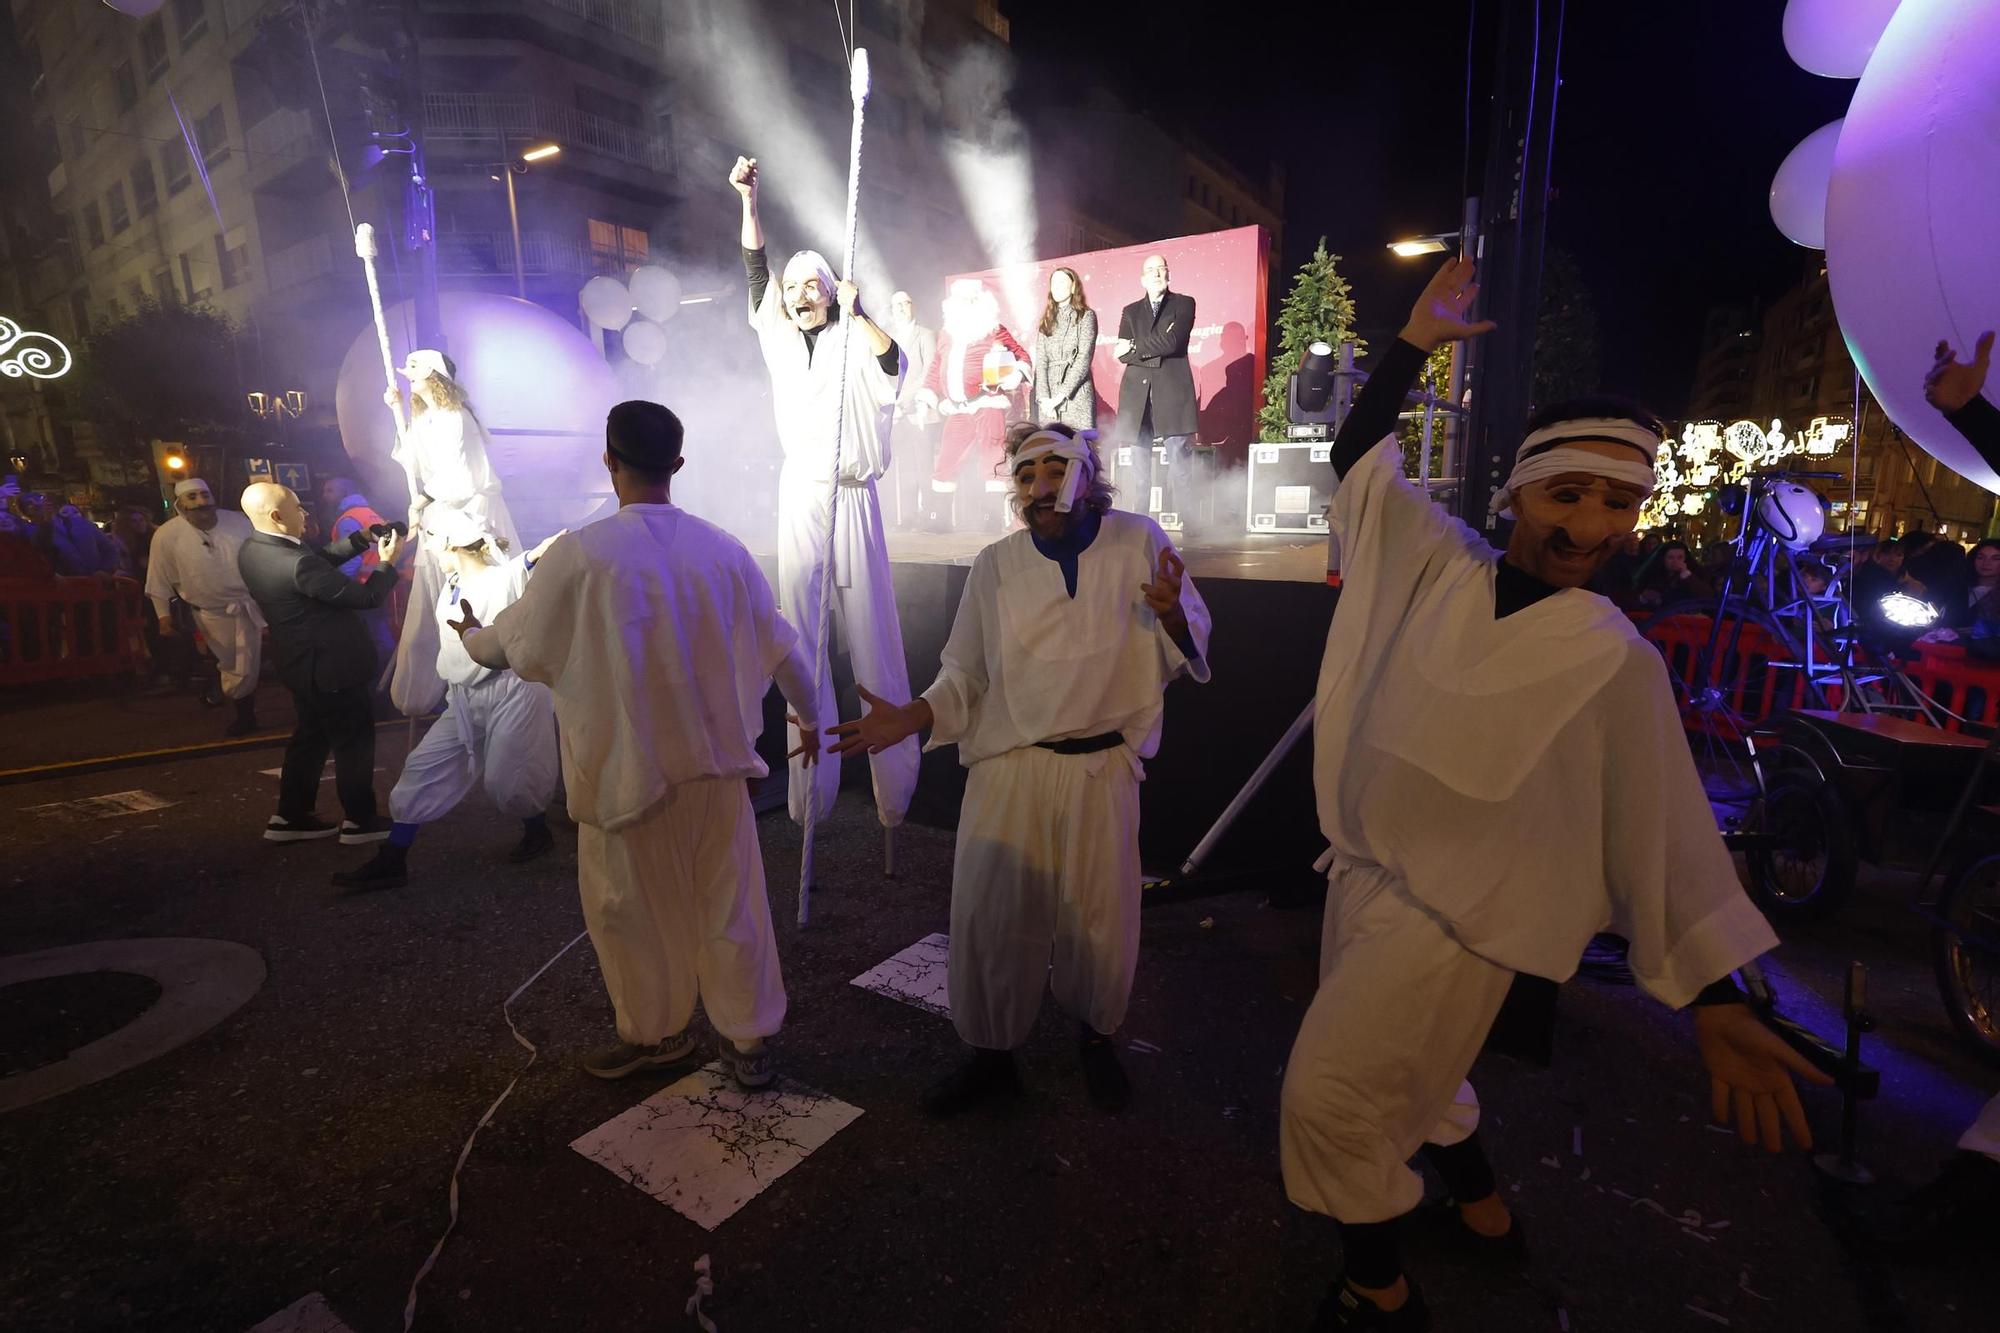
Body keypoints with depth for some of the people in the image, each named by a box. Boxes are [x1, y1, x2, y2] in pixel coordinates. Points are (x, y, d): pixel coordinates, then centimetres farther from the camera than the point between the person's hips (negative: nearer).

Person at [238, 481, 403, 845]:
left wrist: (361, 539, 5)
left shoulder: (250, 549, -2)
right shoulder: (296, 564, -30)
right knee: (355, 740, 6)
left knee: (310, 736, 21)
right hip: (333, 665, -9)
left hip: (301, 664, 9)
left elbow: (321, 560, 9)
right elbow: (367, 597, -23)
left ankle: (291, 816, 29)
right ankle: (360, 821, 18)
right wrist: (387, 562, -8)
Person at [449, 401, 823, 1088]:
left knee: (636, 911, 17)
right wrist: (808, 716, 20)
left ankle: (656, 1032, 36)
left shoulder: (579, 554, -15)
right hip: (718, 764, 3)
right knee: (731, 906, 14)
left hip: (628, 771, -3)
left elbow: (516, 645, -1)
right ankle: (749, 1040, 27)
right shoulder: (724, 550, -5)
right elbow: (781, 647, 3)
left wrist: (471, 634, 23)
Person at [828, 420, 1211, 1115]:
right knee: (989, 915, 3)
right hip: (1007, 767, 1)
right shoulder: (995, 565, 3)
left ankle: (1096, 1037, 41)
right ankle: (991, 1053, 29)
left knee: (1100, 916, 10)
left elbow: (1187, 652, 3)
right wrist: (910, 718, -7)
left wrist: (1171, 614, -19)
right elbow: (965, 674, 8)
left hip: (1102, 767, 0)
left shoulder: (1138, 542, 0)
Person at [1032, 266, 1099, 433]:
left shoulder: (1086, 316, 5)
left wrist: (1060, 395, -14)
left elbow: (1084, 359, -6)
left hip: (1076, 396, -3)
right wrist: (1044, 397, -9)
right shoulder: (1046, 320, 17)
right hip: (1048, 400, 3)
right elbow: (1040, 361, 7)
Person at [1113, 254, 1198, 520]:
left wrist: (1135, 348, -1)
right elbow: (1123, 354, 5)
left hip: (1173, 392, -3)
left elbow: (1172, 342, -8)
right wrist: (1156, 351, -7)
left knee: (1177, 464, -8)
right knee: (1139, 470, 2)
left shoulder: (1184, 304, 10)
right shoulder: (1131, 311, 19)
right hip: (1137, 396, 3)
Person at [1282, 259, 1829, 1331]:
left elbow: (1663, 832, -7)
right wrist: (1416, 342, -1)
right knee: (1401, 1070, 24)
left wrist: (1719, 1004, -7)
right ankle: (1483, 1209, 52)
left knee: (1330, 1096, -4)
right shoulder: (1443, 565, -4)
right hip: (1363, 873, 5)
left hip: (1452, 915, -5)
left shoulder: (1618, 662, -12)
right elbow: (1357, 458, 5)